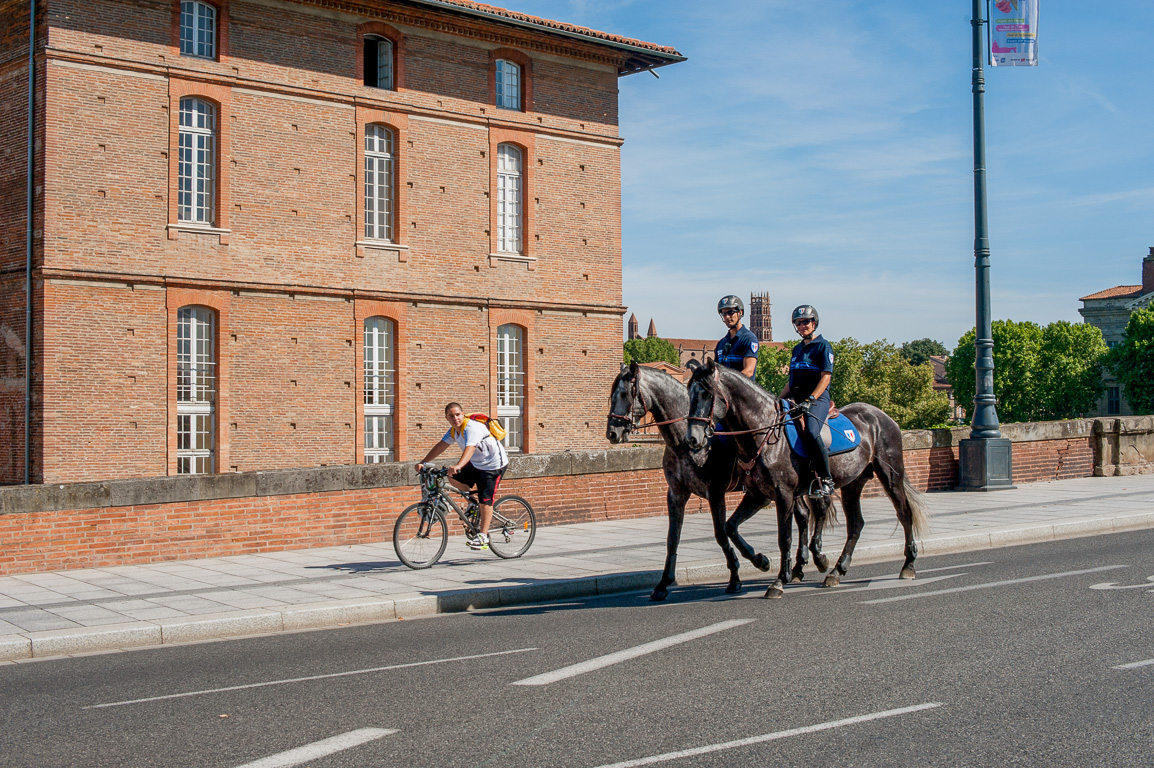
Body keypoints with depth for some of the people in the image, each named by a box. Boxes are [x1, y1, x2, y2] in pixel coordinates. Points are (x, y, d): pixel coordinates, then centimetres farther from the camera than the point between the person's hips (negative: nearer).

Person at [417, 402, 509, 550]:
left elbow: (469, 449, -43)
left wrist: (458, 466, -58)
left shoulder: (472, 427, -27)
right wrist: (423, 462, -14)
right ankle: (475, 501, 16)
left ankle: (483, 537, -8)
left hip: (494, 465, -9)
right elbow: (440, 446, -1)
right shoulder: (453, 430, 0)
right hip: (476, 464, 9)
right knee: (454, 478, -3)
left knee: (485, 500, -12)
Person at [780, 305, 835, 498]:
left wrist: (810, 400, -22)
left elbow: (826, 377, -10)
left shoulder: (823, 346, 0)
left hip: (818, 399, -8)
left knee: (811, 431, -33)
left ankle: (826, 480, -27)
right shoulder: (797, 349, 23)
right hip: (795, 399, 8)